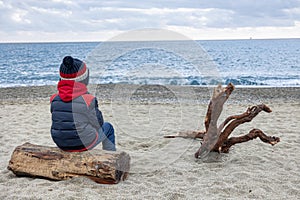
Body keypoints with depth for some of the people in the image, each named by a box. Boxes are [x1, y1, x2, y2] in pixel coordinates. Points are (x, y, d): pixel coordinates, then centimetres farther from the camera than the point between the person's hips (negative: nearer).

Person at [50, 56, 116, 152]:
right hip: (83, 143, -5)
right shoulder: (88, 100, -21)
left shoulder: (55, 100, -7)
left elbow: (61, 121, 7)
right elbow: (98, 124, -10)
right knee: (108, 127, 23)